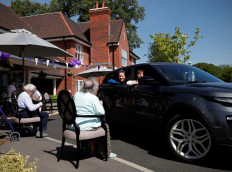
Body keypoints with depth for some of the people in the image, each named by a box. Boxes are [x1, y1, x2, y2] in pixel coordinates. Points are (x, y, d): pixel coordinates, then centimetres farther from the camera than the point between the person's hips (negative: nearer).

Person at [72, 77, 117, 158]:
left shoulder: (76, 95, 5)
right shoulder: (93, 98, -15)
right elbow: (101, 113, -14)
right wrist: (100, 105, 5)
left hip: (76, 125, 7)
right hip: (88, 126, -7)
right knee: (105, 126, 14)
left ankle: (92, 148, 34)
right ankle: (107, 152, 18)